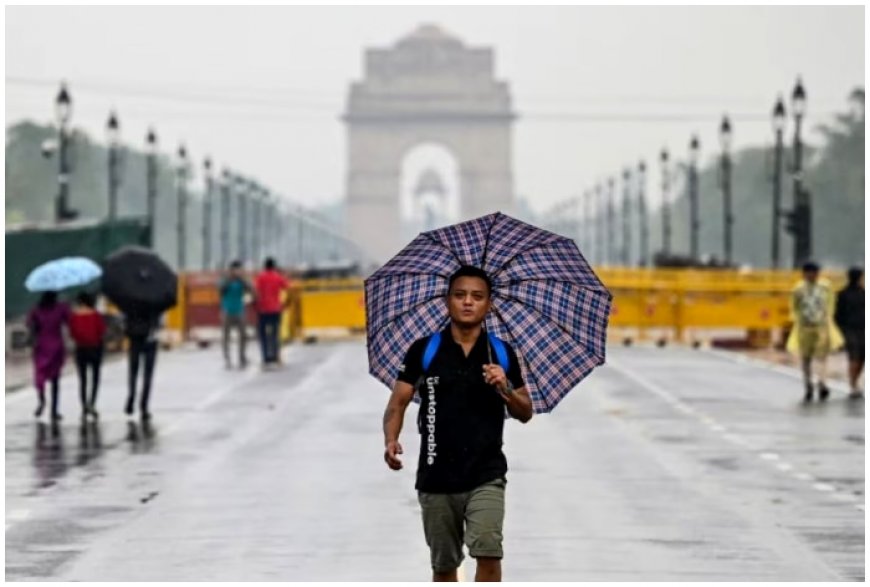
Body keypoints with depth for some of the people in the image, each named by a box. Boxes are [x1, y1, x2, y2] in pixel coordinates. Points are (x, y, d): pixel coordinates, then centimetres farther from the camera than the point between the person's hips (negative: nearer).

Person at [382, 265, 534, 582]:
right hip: (436, 478, 1)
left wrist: (505, 389, -12)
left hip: (486, 475, -1)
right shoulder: (424, 350, -1)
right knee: (444, 565, 13)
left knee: (488, 552, -20)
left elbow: (525, 413, 9)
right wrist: (390, 440, -20)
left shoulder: (502, 353, 3)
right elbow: (398, 401, -2)